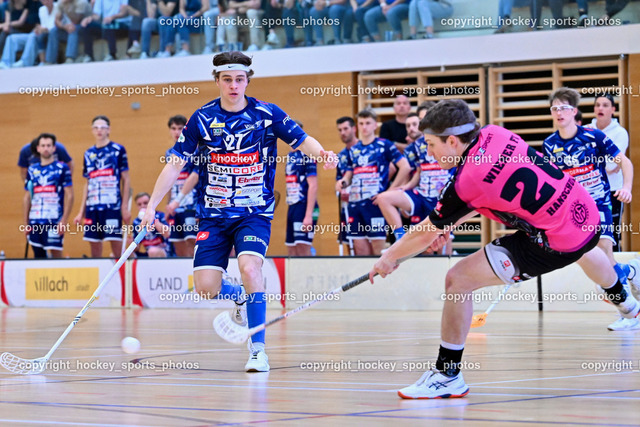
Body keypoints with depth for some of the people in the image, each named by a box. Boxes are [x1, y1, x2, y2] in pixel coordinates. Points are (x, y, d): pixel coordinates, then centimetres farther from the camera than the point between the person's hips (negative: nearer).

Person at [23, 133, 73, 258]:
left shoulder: (62, 168, 1)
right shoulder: (32, 170, 14)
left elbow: (69, 195, -3)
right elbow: (27, 197, 17)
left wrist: (64, 220, -11)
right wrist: (26, 223, 12)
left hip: (54, 220, -5)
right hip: (35, 222, 5)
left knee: (56, 253, -8)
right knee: (38, 255, 6)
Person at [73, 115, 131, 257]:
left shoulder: (118, 150, 2)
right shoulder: (89, 154, 15)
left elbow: (126, 180, 2)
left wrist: (125, 207, -5)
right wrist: (81, 212, 14)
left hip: (112, 206, -4)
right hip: (92, 207, 4)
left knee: (116, 243, -7)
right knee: (94, 245, 4)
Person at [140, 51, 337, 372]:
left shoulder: (267, 114, -4)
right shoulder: (202, 119, -2)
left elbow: (302, 140, 2)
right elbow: (175, 163, 1)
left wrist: (322, 154, -21)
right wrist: (151, 206, -4)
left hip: (255, 212, -2)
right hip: (213, 214, 2)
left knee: (249, 266, -27)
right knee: (206, 289, -8)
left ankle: (258, 349, -16)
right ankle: (241, 298, 29)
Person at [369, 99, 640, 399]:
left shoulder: (465, 183, -20)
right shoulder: (494, 134, -1)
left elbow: (425, 235, -7)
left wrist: (389, 258, 10)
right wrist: (450, 223, 16)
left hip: (556, 244, -9)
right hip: (588, 212, 9)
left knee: (457, 280, -9)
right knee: (582, 250, 46)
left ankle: (447, 375, 2)